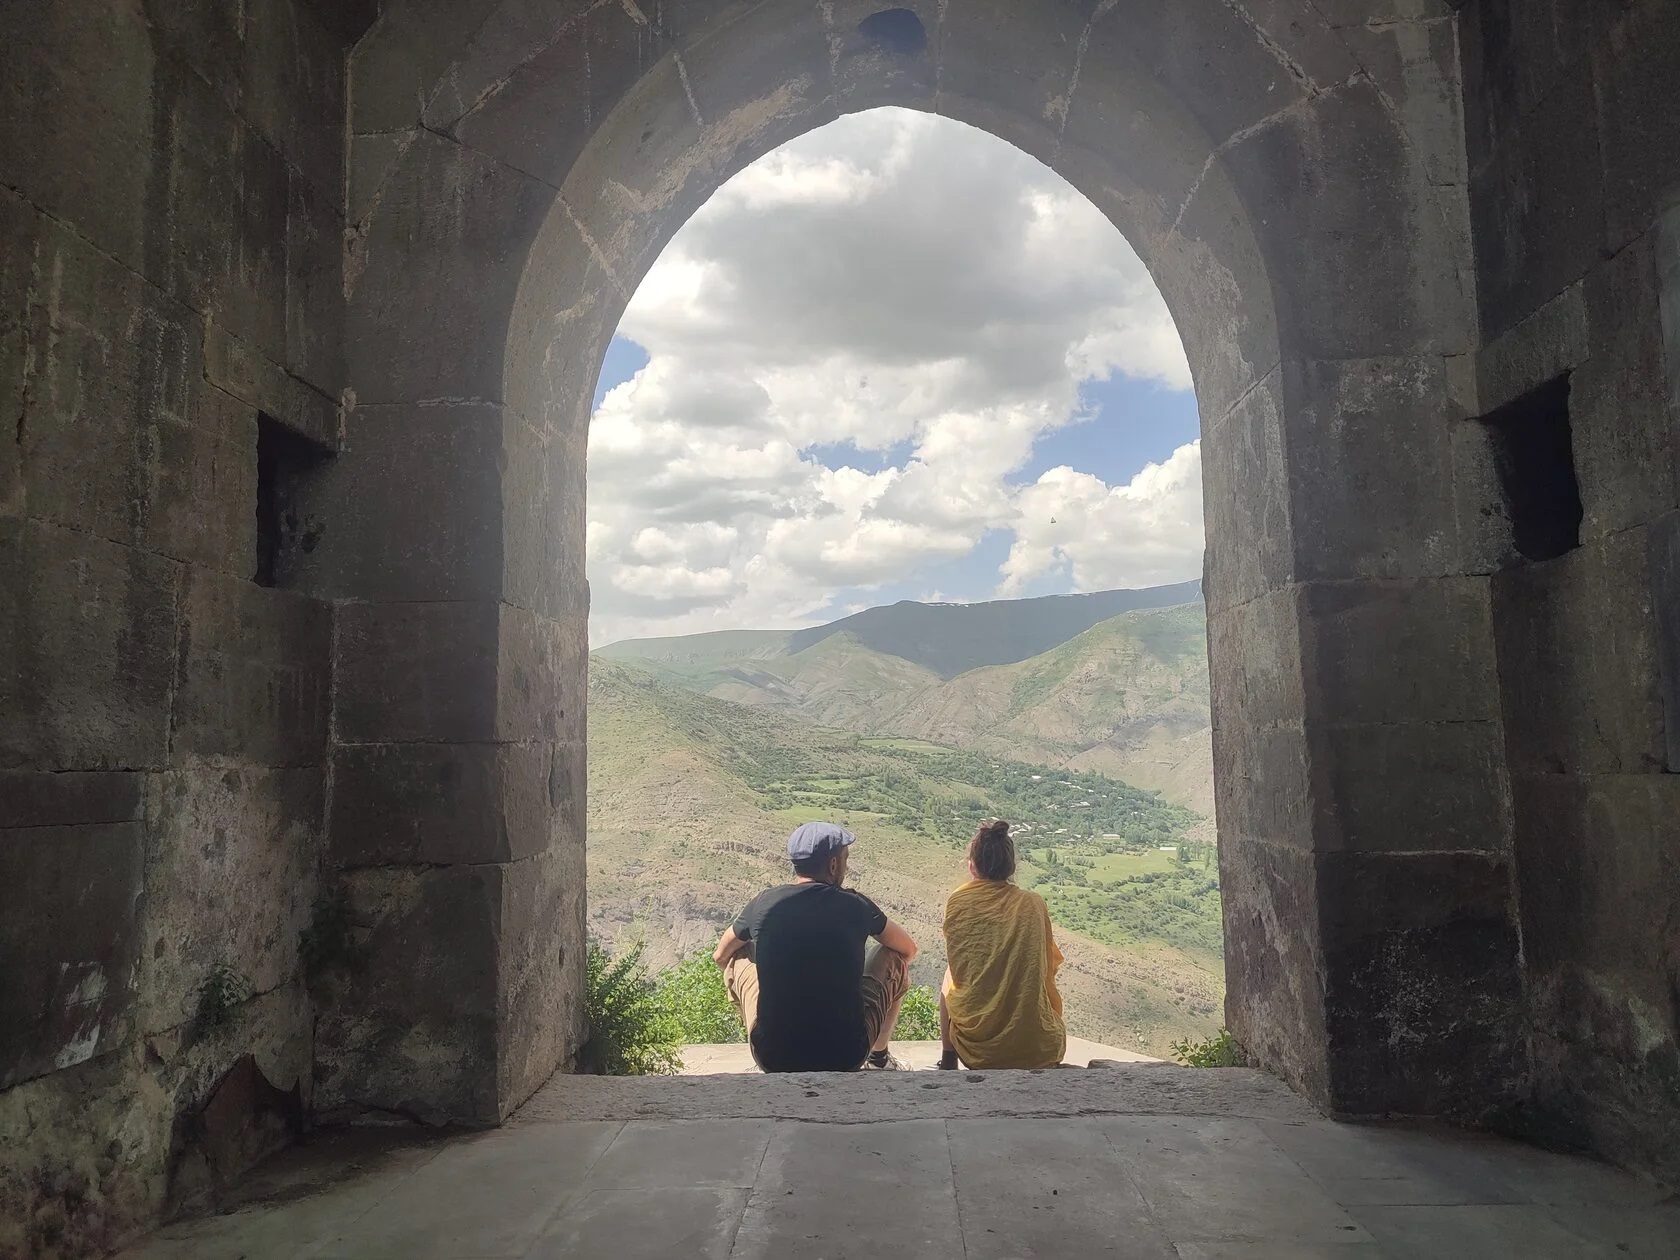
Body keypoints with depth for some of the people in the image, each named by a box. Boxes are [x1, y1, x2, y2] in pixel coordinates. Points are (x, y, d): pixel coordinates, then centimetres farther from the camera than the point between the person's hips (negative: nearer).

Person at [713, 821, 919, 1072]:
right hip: (847, 1057, -1)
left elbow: (719, 955, 18)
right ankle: (879, 1059, 32)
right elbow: (909, 949, 15)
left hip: (773, 1058, 1)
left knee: (736, 957, 22)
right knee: (895, 958, 19)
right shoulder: (855, 905, -4)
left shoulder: (764, 903, -2)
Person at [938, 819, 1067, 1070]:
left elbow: (957, 968, 8)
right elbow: (1049, 968, 9)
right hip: (1036, 1048, 1)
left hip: (976, 1044, 0)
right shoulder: (1034, 904, -3)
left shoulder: (957, 902, -5)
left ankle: (948, 1059, 28)